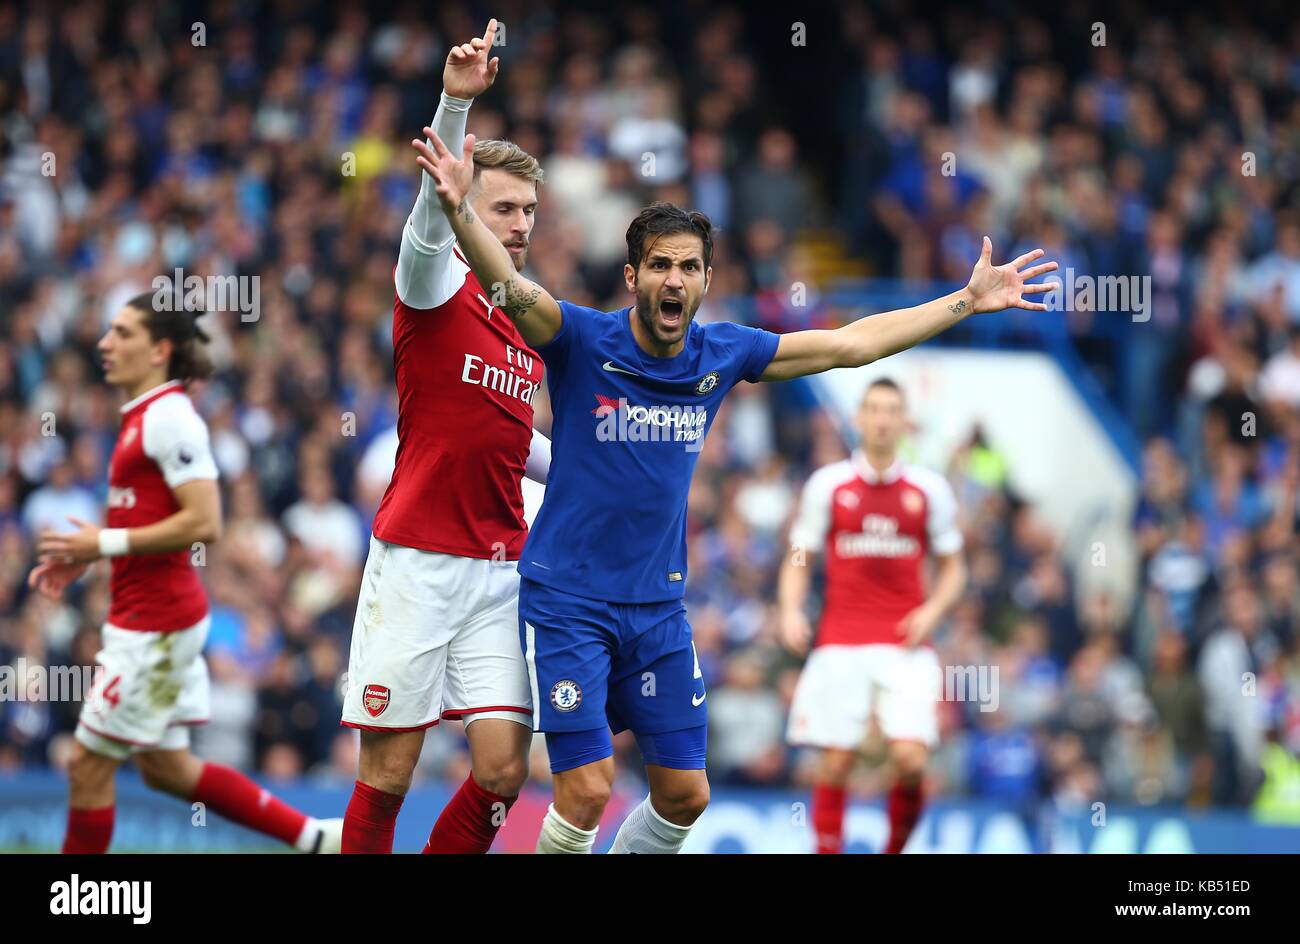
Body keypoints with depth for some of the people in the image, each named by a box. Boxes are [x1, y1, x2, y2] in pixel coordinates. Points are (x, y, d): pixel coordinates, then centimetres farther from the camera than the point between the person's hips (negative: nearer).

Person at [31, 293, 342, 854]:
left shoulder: (169, 417, -16)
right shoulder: (142, 416, 14)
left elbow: (203, 524, -23)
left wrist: (105, 543, -21)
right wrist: (82, 556, 13)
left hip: (155, 623, -10)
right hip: (145, 615, 10)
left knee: (89, 763, -4)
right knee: (165, 768, 14)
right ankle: (314, 837, 20)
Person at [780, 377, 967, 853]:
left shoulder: (930, 489, 6)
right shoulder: (827, 484, 5)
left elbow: (952, 568, 13)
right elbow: (798, 559, 10)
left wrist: (932, 611, -6)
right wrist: (791, 612, -8)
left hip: (905, 646, 0)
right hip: (840, 645, 0)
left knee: (911, 759, -14)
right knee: (835, 763, -4)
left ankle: (895, 849, 8)